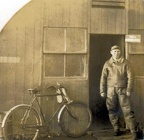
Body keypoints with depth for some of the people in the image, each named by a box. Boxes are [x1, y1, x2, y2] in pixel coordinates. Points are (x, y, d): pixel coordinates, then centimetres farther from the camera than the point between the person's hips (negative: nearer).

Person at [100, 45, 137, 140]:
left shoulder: (125, 63, 1)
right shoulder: (107, 64, 6)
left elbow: (130, 77, -1)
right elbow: (103, 78, 6)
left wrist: (129, 90, -8)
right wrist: (102, 91, 3)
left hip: (122, 90, -2)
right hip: (111, 90, 2)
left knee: (127, 111, -6)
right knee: (112, 110, 8)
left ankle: (134, 132, -2)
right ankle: (116, 129, 24)